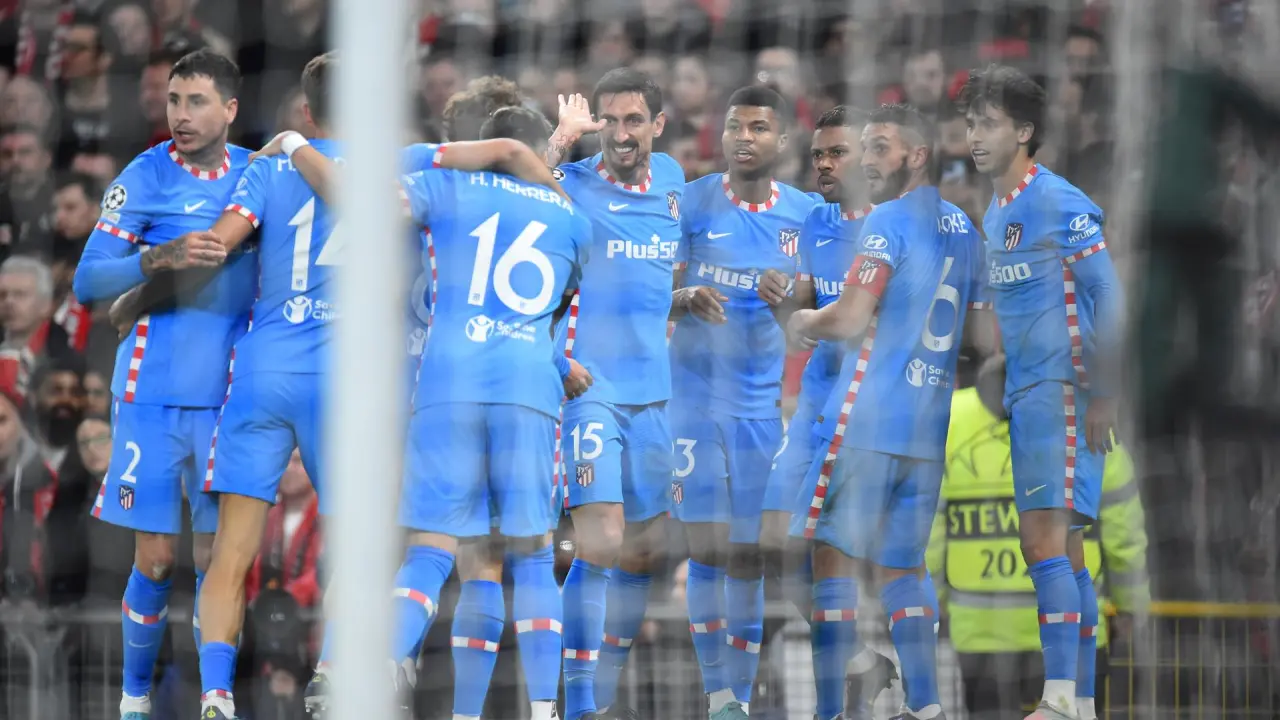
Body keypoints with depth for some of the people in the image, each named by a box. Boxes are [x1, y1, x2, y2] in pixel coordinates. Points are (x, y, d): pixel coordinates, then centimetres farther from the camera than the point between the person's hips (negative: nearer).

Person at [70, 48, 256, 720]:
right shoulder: (145, 177, -5)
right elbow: (87, 281, -11)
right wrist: (159, 258, -27)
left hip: (228, 396, 2)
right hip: (153, 394, -2)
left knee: (217, 554, 0)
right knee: (155, 558, -1)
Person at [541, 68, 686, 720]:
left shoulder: (672, 180, 13)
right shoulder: (574, 183, -5)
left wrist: (691, 297, 11)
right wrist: (561, 140, -22)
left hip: (652, 391, 6)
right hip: (590, 385, -6)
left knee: (644, 550, 9)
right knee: (602, 542, -16)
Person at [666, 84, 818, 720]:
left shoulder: (806, 214, 3)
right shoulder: (691, 203, 0)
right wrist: (687, 297, -20)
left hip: (764, 400, 1)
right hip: (695, 397, -1)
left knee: (748, 553, 0)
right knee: (707, 547, -4)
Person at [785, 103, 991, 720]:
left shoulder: (889, 222, -9)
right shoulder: (962, 227, 15)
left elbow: (850, 319, -17)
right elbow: (979, 331, 22)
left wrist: (804, 322, 2)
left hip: (867, 419, -7)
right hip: (930, 429, 7)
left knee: (833, 555, -3)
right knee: (899, 568, 12)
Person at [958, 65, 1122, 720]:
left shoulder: (1060, 204, -10)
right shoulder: (993, 214, 16)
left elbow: (1107, 299, -13)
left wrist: (1100, 395, -17)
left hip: (1061, 391, -9)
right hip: (1023, 395, 9)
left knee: (1046, 538, -16)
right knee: (1060, 546, 9)